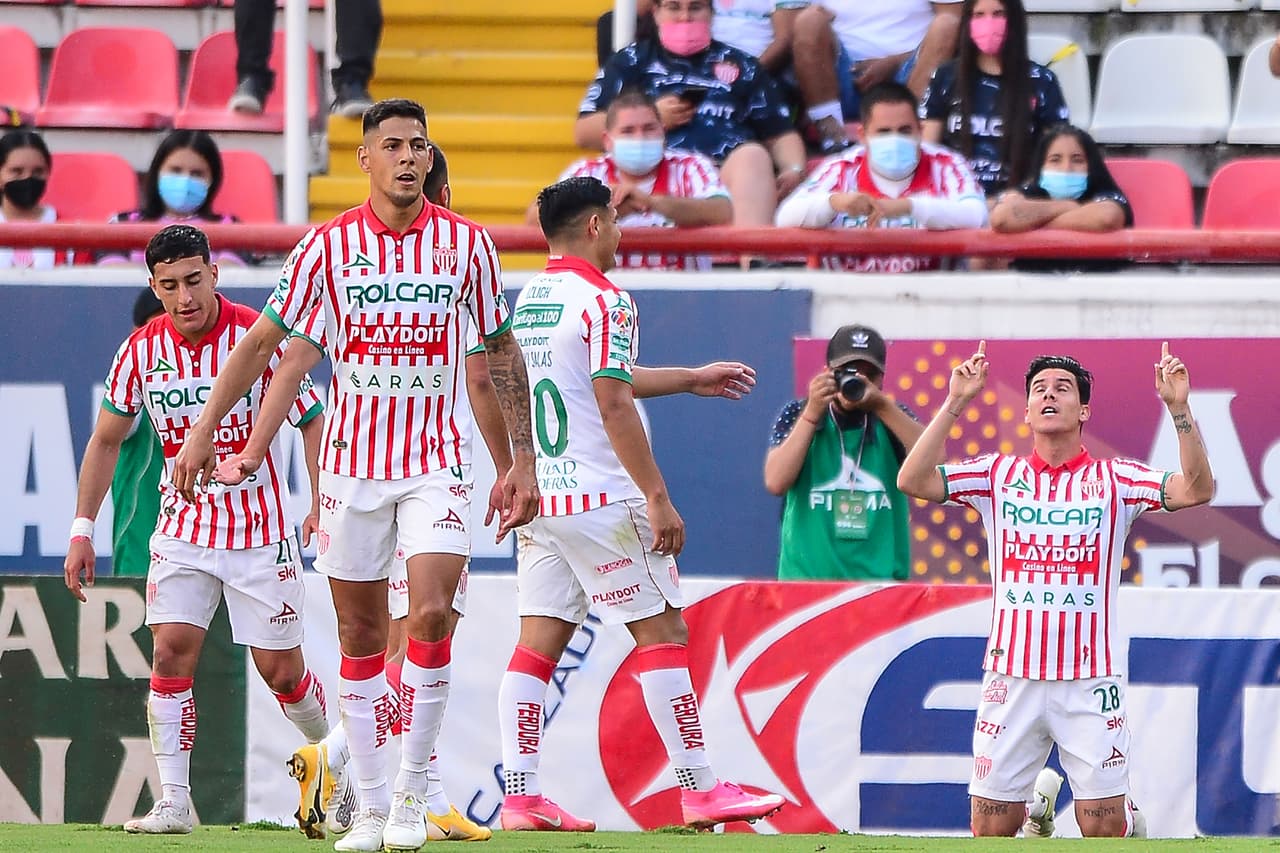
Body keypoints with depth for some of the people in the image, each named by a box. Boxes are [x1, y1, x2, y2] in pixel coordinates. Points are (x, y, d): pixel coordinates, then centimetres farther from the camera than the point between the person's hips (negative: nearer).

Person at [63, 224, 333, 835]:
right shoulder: (142, 350, -4)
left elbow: (311, 422, -4)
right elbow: (106, 440, 9)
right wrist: (82, 528, 4)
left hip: (260, 530, -2)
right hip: (182, 527, 2)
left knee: (281, 671, 2)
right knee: (172, 651, -13)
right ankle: (173, 803, -10)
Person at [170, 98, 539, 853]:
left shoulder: (467, 243, -1)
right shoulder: (329, 245, -2)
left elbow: (502, 351, 9)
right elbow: (263, 341, 4)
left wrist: (523, 461, 7)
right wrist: (204, 430, -2)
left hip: (437, 464, -1)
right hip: (353, 462, 1)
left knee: (432, 615, -18)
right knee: (361, 634, 5)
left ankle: (413, 790, -5)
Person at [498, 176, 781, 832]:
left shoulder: (529, 301, 15)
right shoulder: (602, 301, -11)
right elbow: (613, 405, -18)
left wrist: (692, 379, 37)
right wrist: (658, 497, -15)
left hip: (539, 500, 8)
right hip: (600, 500, -8)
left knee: (537, 643, 4)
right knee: (662, 633, -1)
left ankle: (519, 798, -1)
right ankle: (699, 790, 0)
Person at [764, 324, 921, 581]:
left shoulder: (891, 418, 9)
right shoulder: (798, 416, 6)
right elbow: (776, 482, -9)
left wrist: (882, 405, -17)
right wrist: (813, 413, -13)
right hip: (805, 577, -1)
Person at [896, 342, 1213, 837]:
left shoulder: (1113, 479, 5)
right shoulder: (998, 474, 8)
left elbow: (1196, 490, -8)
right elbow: (913, 481, -4)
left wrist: (1179, 407, -18)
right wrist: (954, 404, -11)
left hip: (1090, 682, -1)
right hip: (1011, 679, 1)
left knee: (1105, 827, -3)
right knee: (991, 827, 0)